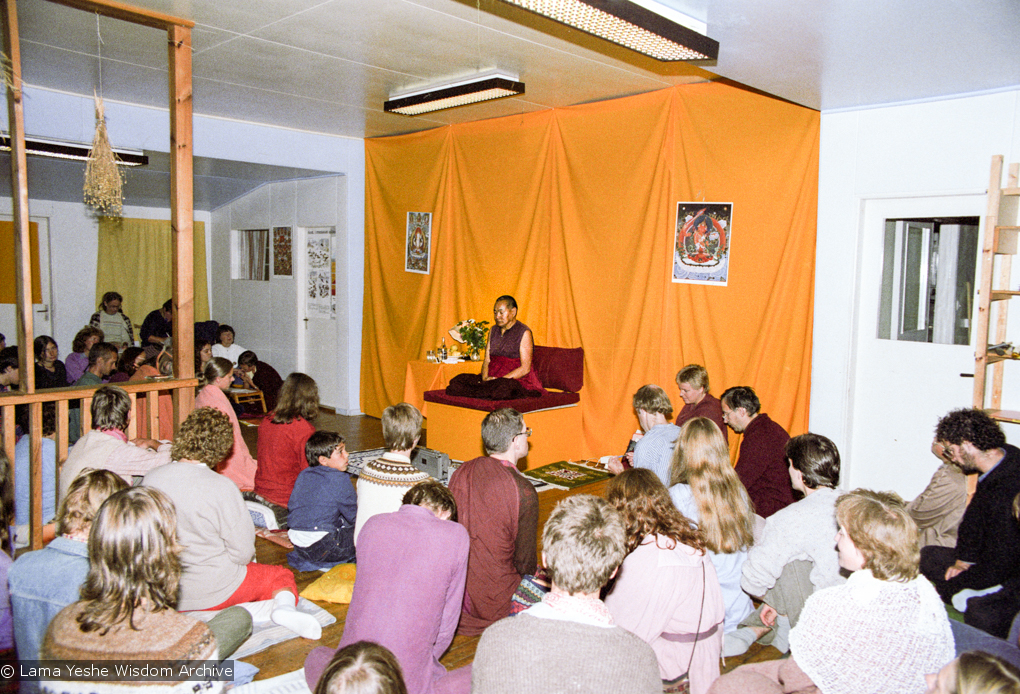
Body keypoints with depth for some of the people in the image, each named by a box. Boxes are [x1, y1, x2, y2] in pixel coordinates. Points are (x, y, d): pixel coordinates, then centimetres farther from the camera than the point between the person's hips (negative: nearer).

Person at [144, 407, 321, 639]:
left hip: (163, 592, 6)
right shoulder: (221, 487, -21)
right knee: (282, 576, 16)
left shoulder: (150, 480, -5)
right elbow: (243, 552, -15)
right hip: (212, 591, -5)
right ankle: (283, 607, -17)